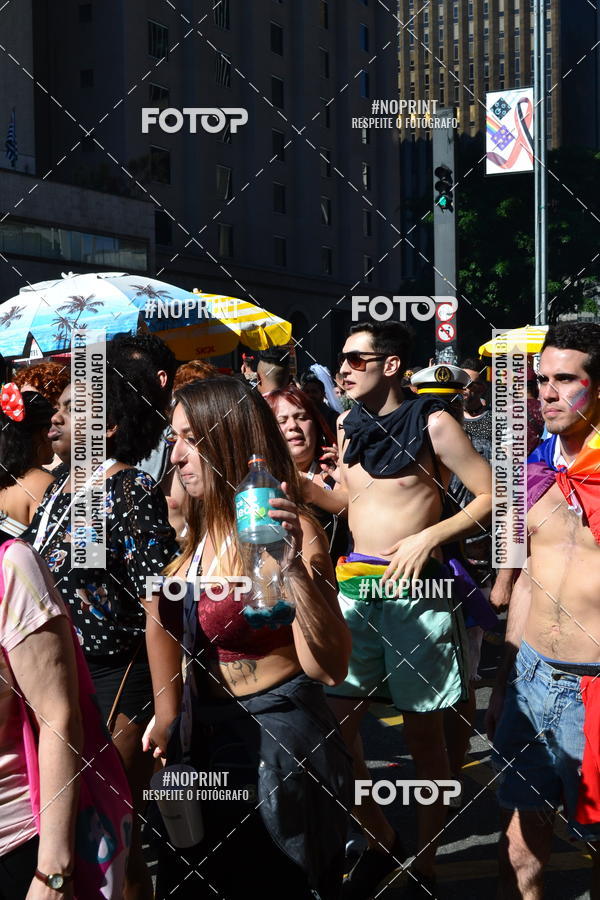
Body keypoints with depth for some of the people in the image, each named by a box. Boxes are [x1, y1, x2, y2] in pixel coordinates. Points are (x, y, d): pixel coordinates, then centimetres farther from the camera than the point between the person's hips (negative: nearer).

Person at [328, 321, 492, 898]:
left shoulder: (432, 424, -6)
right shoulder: (348, 425, 10)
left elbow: (492, 495, -6)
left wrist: (428, 536, -15)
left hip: (414, 591, -5)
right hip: (354, 585, 5)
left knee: (424, 736, 2)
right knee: (335, 726, 0)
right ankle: (380, 840, 21)